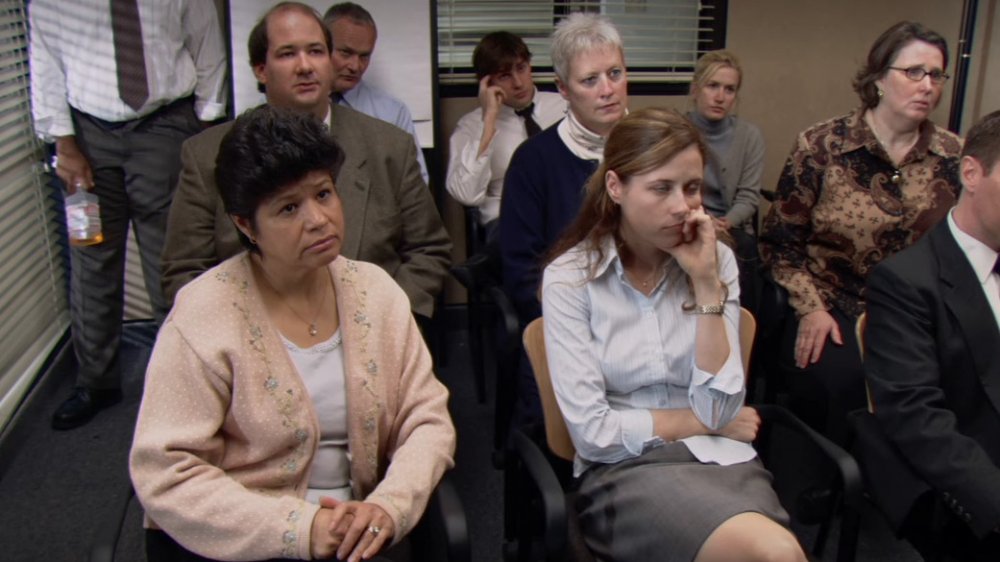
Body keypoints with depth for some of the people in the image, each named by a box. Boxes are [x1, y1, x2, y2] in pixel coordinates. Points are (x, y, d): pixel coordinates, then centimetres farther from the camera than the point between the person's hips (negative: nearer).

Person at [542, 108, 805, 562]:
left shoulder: (716, 259, 2)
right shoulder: (569, 278, -7)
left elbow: (719, 409, -7)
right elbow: (593, 432, -12)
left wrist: (706, 283, -13)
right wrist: (702, 422, -3)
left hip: (720, 458, 3)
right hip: (625, 471, -3)